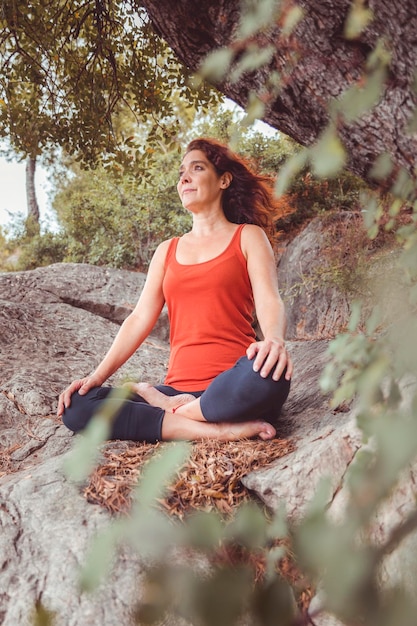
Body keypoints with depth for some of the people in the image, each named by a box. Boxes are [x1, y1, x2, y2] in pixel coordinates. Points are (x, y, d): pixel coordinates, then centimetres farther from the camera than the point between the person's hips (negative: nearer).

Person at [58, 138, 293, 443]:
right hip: (178, 388, 4)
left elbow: (270, 302, -8)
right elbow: (140, 318, 12)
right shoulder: (167, 251, 19)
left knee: (268, 372, -40)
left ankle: (174, 410, -14)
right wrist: (98, 375, -1)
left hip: (232, 387, -4)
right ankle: (221, 431, -22)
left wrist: (274, 341, -31)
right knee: (77, 407, -17)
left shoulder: (248, 237, 8)